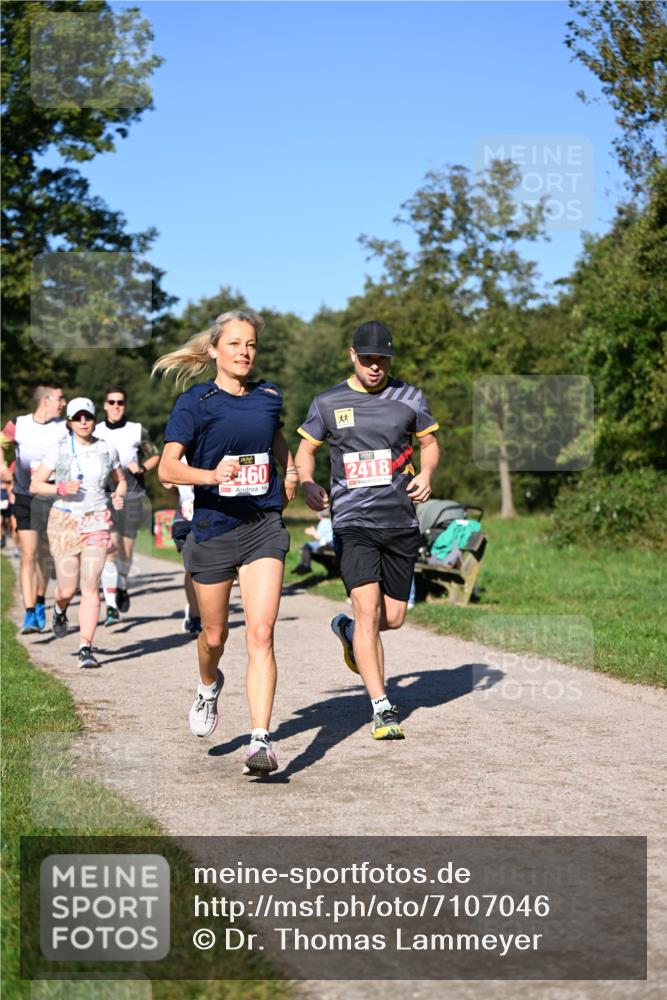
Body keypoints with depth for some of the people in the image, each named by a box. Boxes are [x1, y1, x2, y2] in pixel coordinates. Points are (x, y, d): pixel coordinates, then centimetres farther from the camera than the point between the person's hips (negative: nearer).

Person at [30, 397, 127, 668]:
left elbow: (121, 480, 19)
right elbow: (35, 485, 0)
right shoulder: (59, 450, -2)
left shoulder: (107, 450, 5)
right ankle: (60, 609, 41)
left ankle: (86, 648, -5)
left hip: (97, 521, 1)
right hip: (65, 520, -1)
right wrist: (60, 488, -18)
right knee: (68, 588, 3)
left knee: (90, 587, -8)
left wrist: (119, 496, -3)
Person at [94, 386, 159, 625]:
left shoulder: (137, 431, 3)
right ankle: (111, 607, -13)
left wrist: (142, 467, -5)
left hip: (132, 497, 1)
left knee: (126, 550, 8)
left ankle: (121, 587, 38)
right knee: (110, 549, -12)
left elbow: (156, 455, 13)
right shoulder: (96, 432, 5)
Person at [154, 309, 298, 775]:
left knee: (261, 633, -13)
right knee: (215, 634, 14)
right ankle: (209, 686, 49)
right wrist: (211, 475, -33)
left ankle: (261, 741, -15)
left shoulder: (270, 396, 7)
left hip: (263, 527, 1)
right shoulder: (196, 402, -6)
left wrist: (290, 470, 13)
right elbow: (167, 467, -16)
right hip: (213, 528, -1)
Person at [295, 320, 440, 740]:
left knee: (393, 619, 6)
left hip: (401, 521, 2)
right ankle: (383, 709, -14)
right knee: (368, 610, -17)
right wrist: (308, 483, -6)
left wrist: (426, 473, -5)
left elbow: (430, 442, 16)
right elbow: (306, 449, 14)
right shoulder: (328, 403, 3)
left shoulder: (410, 398, 6)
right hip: (353, 521, -2)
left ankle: (348, 629, 42)